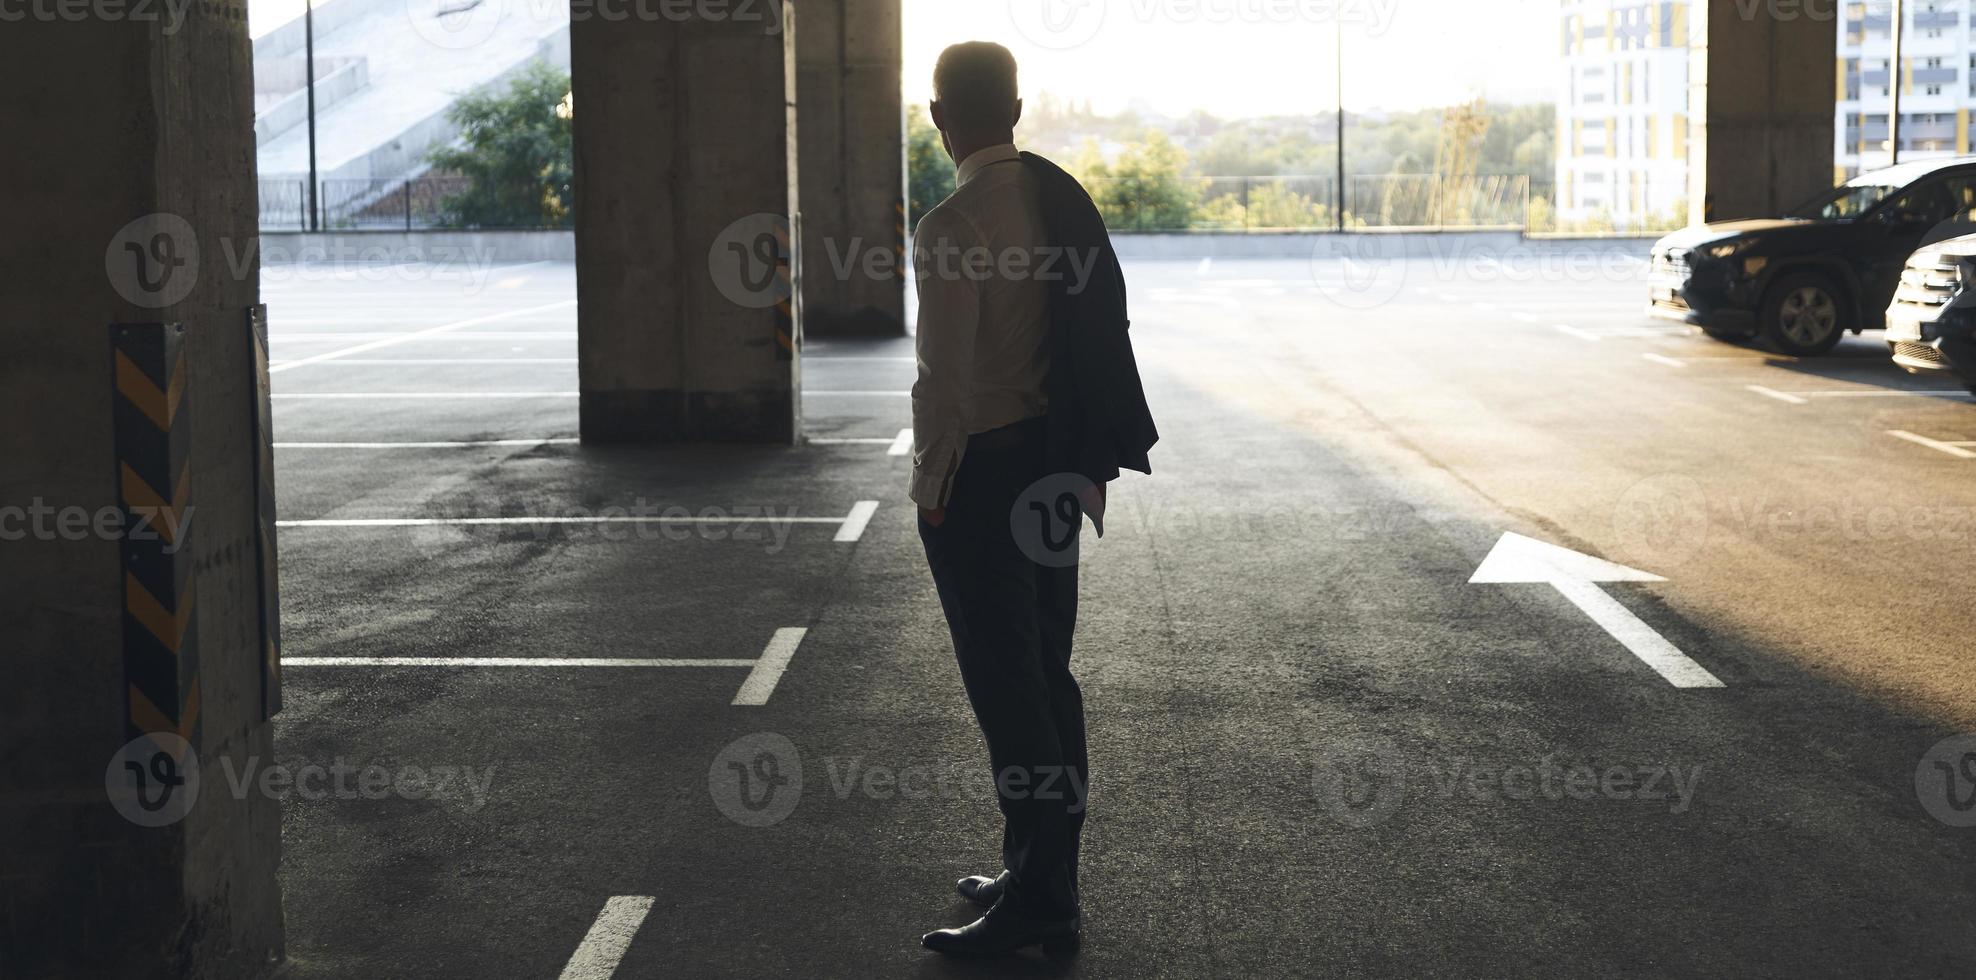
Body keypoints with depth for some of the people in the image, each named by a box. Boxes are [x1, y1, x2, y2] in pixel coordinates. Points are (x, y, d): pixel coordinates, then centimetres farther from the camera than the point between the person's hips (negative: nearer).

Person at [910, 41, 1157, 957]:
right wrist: (1087, 457, 16)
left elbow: (944, 381, -19)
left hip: (982, 474, -8)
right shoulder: (1063, 200, 5)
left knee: (1005, 685, -1)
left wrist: (931, 490, -8)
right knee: (1046, 672, 16)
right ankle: (1043, 874, 28)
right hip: (1055, 467, 8)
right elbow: (1100, 340, 9)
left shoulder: (951, 229, -18)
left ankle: (1037, 898, 5)